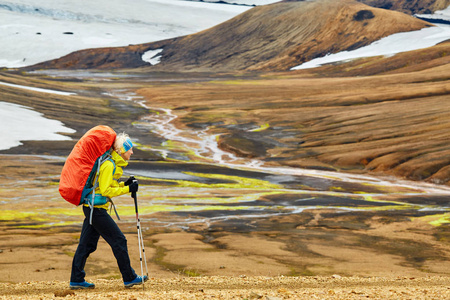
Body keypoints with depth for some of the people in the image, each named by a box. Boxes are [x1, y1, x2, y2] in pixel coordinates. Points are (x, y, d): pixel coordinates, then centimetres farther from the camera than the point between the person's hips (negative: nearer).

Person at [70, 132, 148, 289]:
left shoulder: (114, 164, 14)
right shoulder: (109, 165, -17)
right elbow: (105, 190, -21)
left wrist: (124, 184, 7)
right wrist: (127, 189, -17)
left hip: (91, 208, 10)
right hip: (96, 208, -10)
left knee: (87, 244, 11)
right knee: (119, 241, -3)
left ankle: (76, 280, 15)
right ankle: (129, 278, 5)